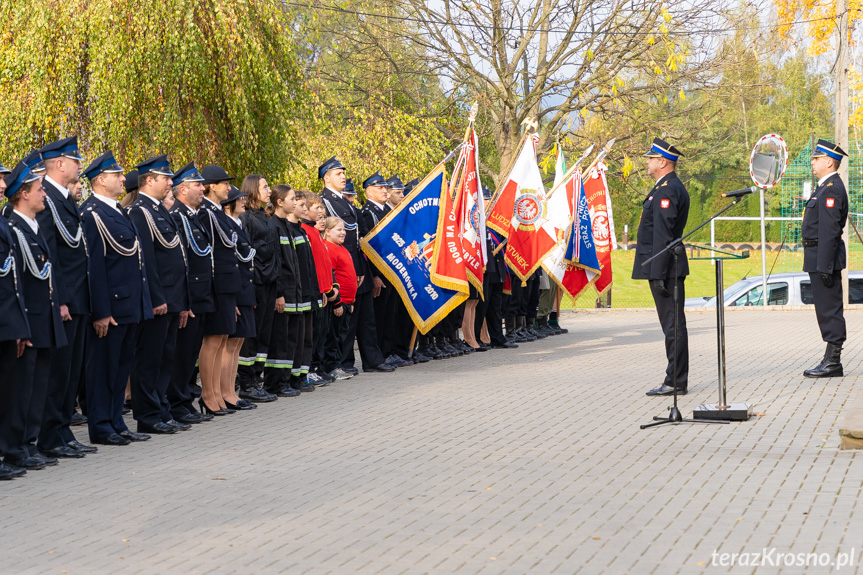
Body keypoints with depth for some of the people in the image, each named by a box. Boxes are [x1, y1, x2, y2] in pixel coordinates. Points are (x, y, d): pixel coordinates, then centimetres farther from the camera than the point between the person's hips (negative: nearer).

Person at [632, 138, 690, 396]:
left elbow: (663, 236, -21)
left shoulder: (667, 190, -16)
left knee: (673, 324, -6)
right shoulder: (668, 187, 18)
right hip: (667, 269, 11)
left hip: (666, 268, -11)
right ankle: (675, 380, 17)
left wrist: (658, 274, -23)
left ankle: (676, 382, -4)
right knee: (672, 324, 12)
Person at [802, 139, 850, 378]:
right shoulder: (826, 187, 17)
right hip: (820, 258, 11)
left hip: (825, 257, -11)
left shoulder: (832, 189, -16)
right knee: (826, 310, 12)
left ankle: (833, 362, -3)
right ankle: (831, 360, 17)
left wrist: (825, 266, -25)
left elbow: (830, 231, -22)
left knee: (829, 309, -6)